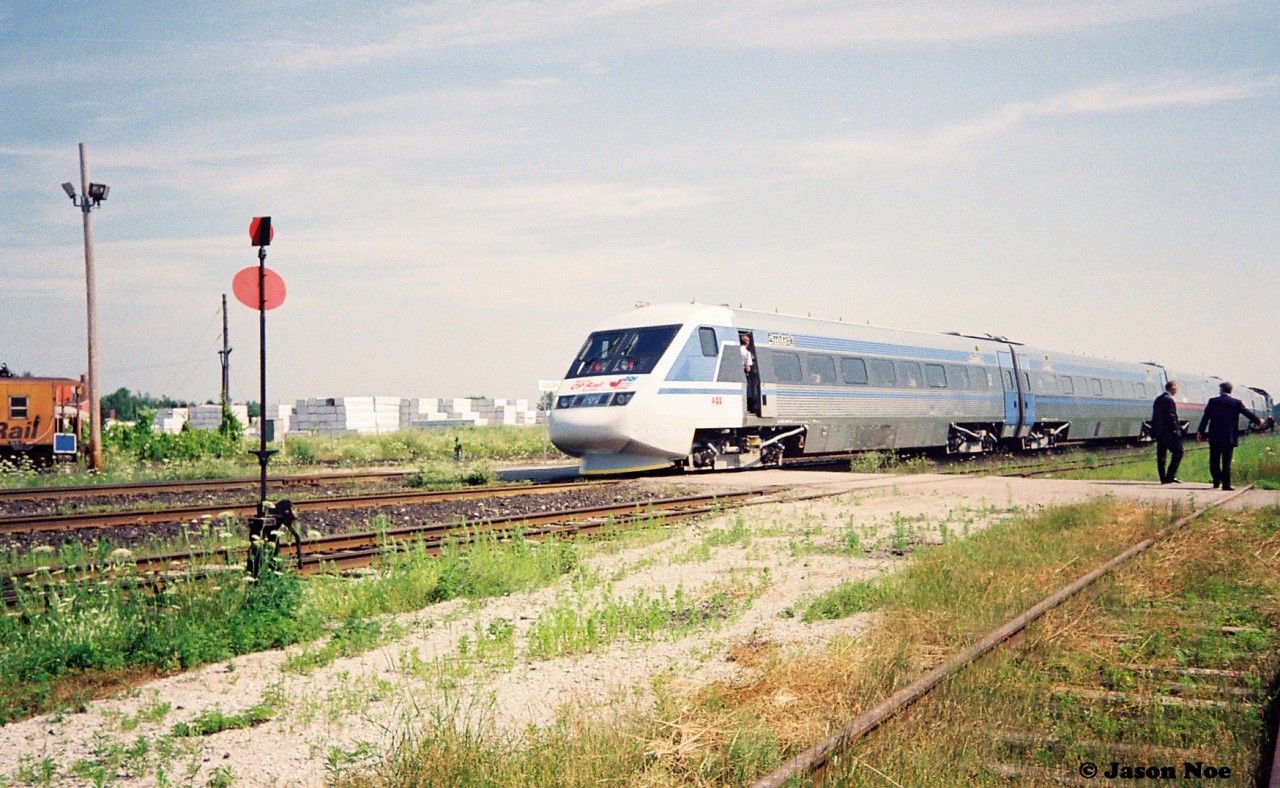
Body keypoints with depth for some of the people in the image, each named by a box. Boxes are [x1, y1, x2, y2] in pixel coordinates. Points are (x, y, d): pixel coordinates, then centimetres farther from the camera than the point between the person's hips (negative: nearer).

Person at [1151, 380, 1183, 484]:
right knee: (1178, 452, 0)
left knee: (1161, 455, 7)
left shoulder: (1158, 399, 14)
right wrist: (1177, 428, -11)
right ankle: (1170, 475, -6)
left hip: (1159, 433, 9)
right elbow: (1171, 417, -17)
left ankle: (1163, 478, 9)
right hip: (1169, 432, -9)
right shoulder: (1169, 400, -13)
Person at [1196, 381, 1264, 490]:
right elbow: (1248, 413, 7)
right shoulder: (1237, 403, -1)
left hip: (1214, 436, 0)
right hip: (1229, 437, 0)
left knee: (1214, 461, 11)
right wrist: (1258, 421, 26)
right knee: (1226, 461, 0)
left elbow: (1205, 417, 2)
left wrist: (1201, 431, 10)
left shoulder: (1213, 401, 0)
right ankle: (1226, 483, -2)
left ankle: (1217, 480, 15)